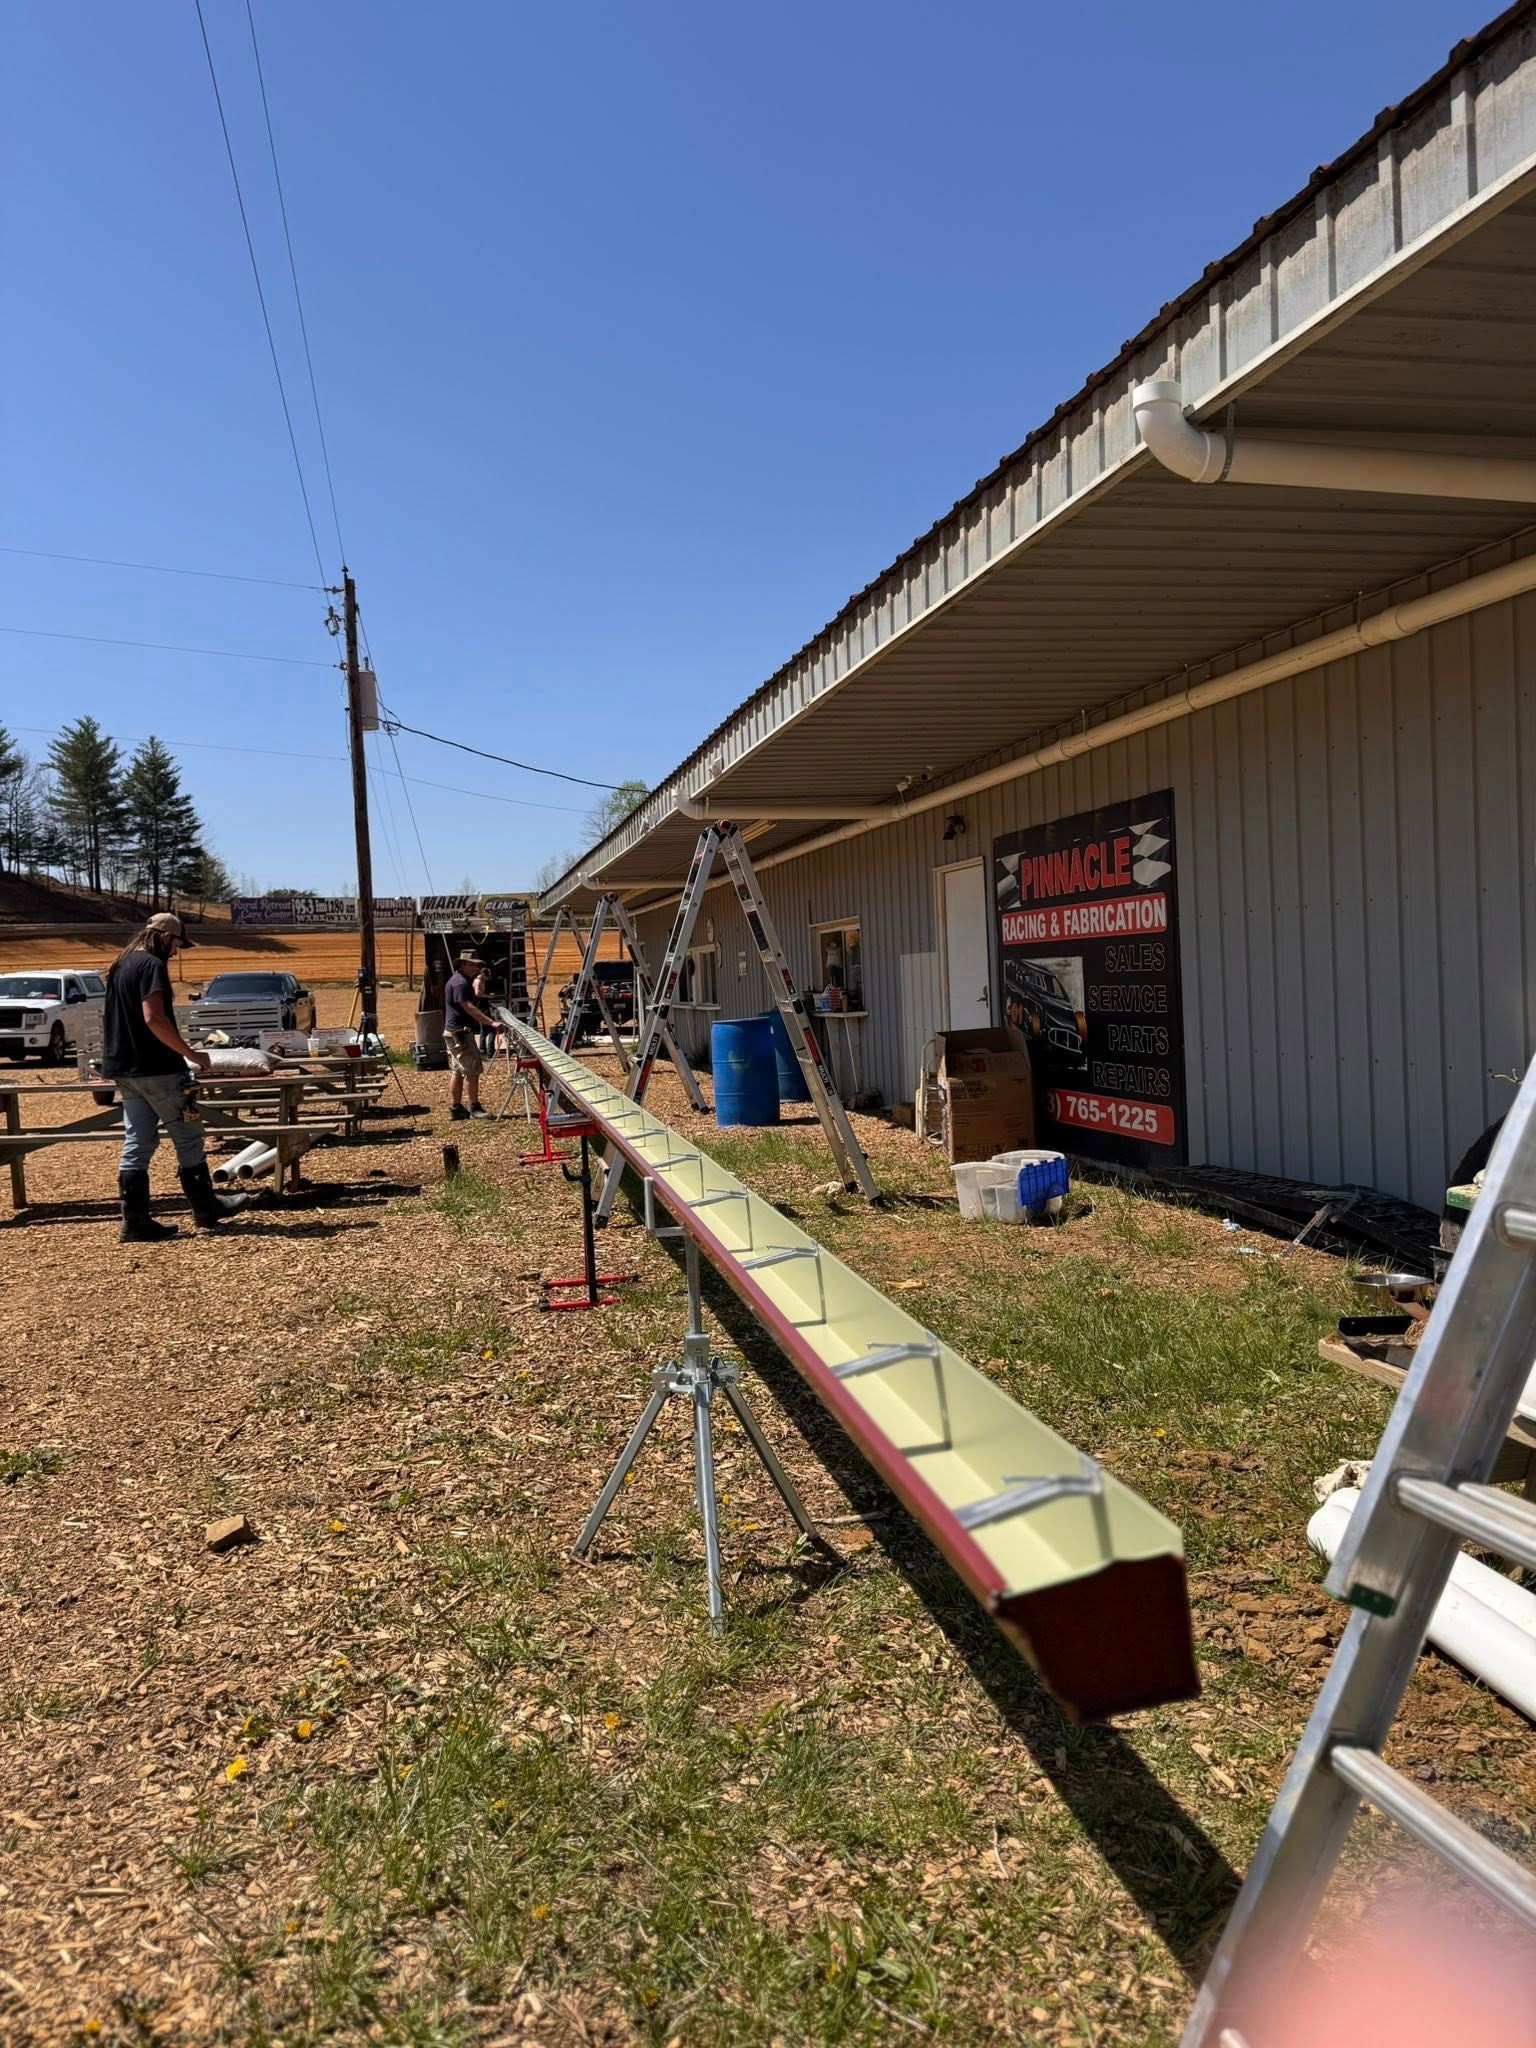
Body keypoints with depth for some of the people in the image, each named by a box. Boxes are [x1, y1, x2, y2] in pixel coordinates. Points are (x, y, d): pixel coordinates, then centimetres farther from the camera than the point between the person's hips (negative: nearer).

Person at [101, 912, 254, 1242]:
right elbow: (154, 1019, -24)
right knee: (188, 1139, 3)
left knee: (137, 1143, 9)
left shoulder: (120, 965, 15)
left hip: (124, 1069, 9)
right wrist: (192, 1054, -18)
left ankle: (135, 1222, 9)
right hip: (156, 1069, -9)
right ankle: (206, 1210, 13)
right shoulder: (152, 965, -13)